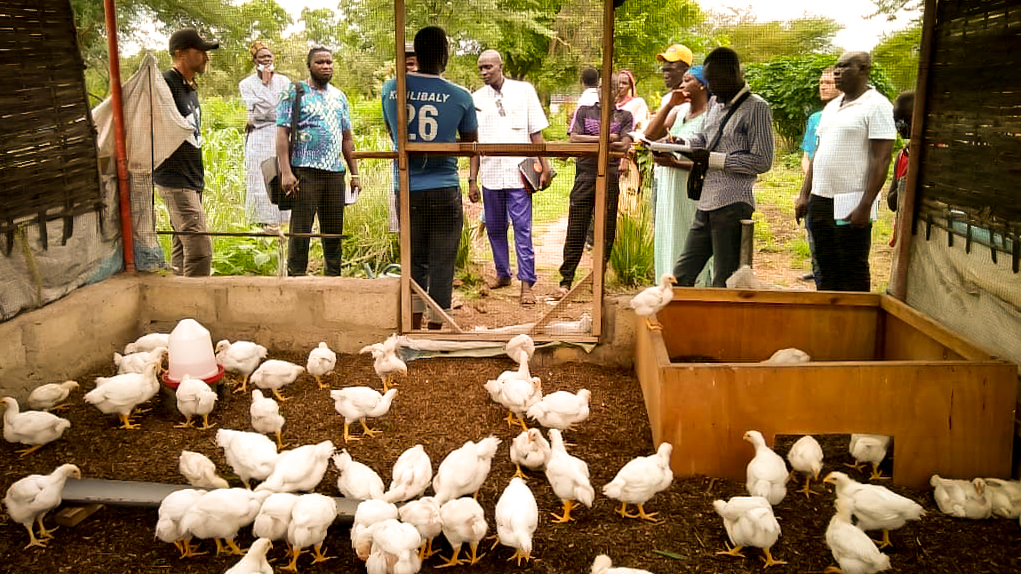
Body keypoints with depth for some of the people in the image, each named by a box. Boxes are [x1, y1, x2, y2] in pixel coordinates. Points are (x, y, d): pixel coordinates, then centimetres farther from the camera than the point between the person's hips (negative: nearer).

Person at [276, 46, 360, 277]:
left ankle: (334, 276, 19)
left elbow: (347, 138, 19)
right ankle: (296, 277, 4)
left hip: (335, 172, 5)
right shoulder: (295, 94, 1)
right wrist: (286, 172, -16)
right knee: (301, 229, -3)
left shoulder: (339, 97, 18)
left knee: (334, 231, 9)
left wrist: (355, 174, 13)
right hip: (305, 171, -5)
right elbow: (282, 134, -6)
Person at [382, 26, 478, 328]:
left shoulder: (391, 88, 0)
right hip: (444, 191, -3)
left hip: (407, 191, 3)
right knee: (442, 267, 6)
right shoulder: (460, 96, -7)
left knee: (414, 264, 14)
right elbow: (471, 143, 9)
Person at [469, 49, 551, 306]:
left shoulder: (524, 91, 2)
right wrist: (472, 180, 6)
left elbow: (536, 133, 3)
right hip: (490, 175, 3)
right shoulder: (477, 99, 7)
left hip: (518, 173, -3)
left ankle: (526, 283, -3)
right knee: (495, 228, 11)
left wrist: (545, 168, -2)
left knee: (522, 228, -6)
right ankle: (503, 273, 28)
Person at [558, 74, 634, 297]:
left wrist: (590, 142, -10)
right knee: (576, 231, -3)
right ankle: (566, 280, 2)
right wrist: (605, 139, -6)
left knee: (606, 232, 3)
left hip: (609, 179, 0)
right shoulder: (584, 111, 15)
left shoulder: (624, 116, 13)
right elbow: (574, 139, 1)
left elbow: (624, 145, -3)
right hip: (584, 177, 0)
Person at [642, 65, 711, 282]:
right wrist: (669, 105, -2)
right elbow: (649, 135, 3)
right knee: (671, 244, 13)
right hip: (670, 190, 8)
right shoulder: (679, 111, 12)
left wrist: (675, 163, -24)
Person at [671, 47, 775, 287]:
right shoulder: (714, 103, 16)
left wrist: (713, 159, -14)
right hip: (706, 204, 8)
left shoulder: (756, 108, -8)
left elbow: (762, 161, -13)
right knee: (681, 276, 10)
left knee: (725, 283, -1)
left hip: (733, 205, -8)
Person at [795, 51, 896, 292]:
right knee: (827, 270, 13)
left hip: (851, 205, -7)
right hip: (820, 201, 7)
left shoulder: (876, 105, -7)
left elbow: (881, 160, -13)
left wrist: (865, 206, -19)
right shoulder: (831, 107, 17)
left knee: (853, 274, 0)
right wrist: (804, 195, 14)